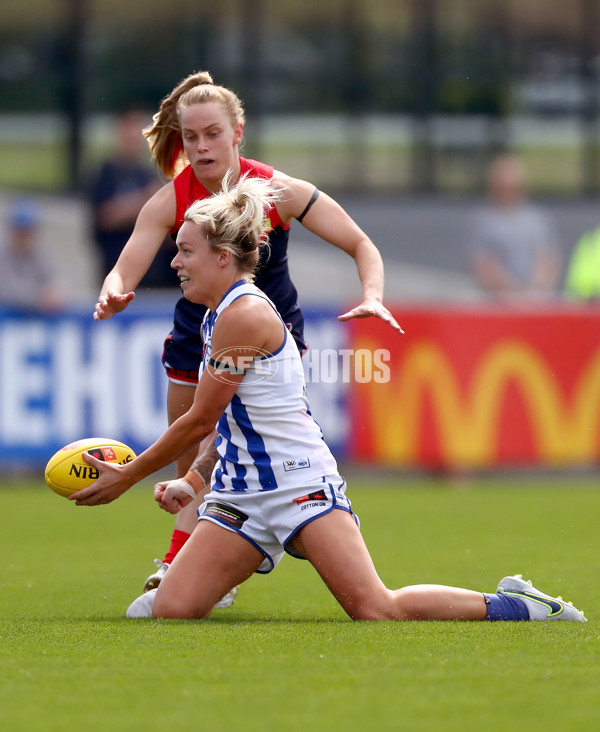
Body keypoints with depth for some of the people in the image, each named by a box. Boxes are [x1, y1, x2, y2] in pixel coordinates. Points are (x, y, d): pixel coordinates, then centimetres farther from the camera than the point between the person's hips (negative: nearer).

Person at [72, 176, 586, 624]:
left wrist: (127, 477, -2)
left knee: (376, 611, -18)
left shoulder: (244, 315, -14)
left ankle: (514, 605, -2)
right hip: (241, 494, 9)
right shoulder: (219, 315, 17)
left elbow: (198, 423, -11)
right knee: (169, 611, -11)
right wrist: (193, 481, 14)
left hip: (300, 484, -8)